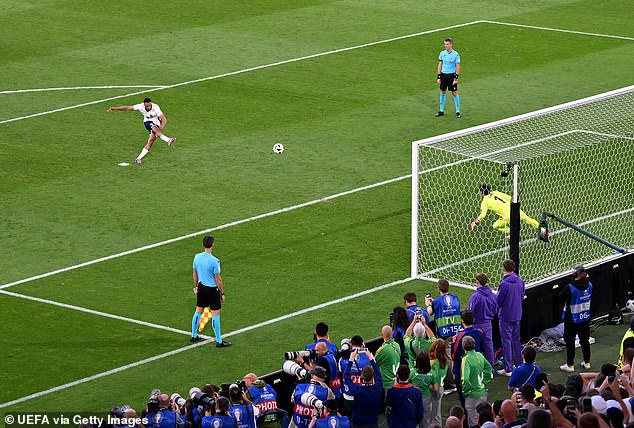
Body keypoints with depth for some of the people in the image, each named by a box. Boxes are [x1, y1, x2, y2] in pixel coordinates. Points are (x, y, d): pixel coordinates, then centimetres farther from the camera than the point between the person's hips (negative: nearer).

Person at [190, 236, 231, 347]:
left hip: (201, 287, 6)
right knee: (215, 314, 1)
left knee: (198, 311, 19)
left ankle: (194, 336, 31)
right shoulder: (214, 261, -22)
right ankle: (219, 341, 5)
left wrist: (196, 287, 22)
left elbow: (195, 274, 9)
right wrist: (222, 293, -6)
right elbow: (218, 280, -16)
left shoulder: (197, 257, -4)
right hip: (212, 289, -6)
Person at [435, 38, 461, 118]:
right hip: (443, 74, 4)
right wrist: (439, 76, 4)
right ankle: (441, 111, 19)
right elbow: (440, 65, 8)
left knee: (454, 93, -1)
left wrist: (456, 78, -12)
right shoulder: (442, 53, 3)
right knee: (443, 92, 10)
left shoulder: (455, 54, -9)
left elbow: (458, 67, -7)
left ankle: (458, 111, 7)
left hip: (452, 75, -4)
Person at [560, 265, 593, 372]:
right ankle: (587, 362, 27)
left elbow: (561, 297, -11)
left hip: (572, 320, -5)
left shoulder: (570, 288, -25)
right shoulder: (589, 285, -8)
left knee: (570, 341, 6)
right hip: (585, 318, 5)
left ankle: (570, 364, 10)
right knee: (585, 340, 18)